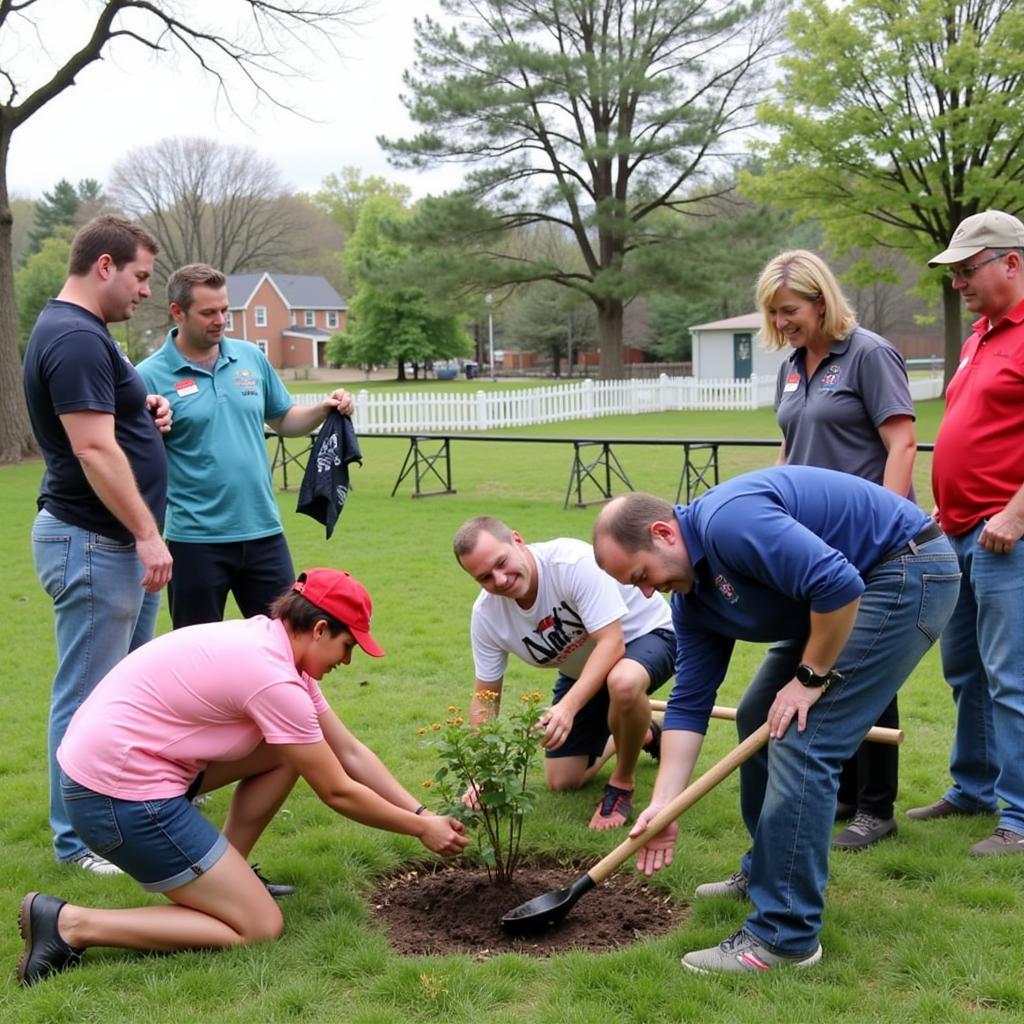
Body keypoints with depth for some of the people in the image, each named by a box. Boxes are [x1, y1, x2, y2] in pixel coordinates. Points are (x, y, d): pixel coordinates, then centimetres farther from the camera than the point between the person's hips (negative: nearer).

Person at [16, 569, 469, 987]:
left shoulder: (272, 645, 8)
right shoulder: (274, 677, -21)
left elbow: (351, 752, 13)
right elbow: (337, 792, -11)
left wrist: (421, 811, 10)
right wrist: (421, 829, 1)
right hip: (119, 792, -10)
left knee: (291, 751, 10)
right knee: (260, 928, -3)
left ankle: (223, 875, 18)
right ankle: (72, 924, -5)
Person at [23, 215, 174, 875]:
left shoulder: (82, 332, 14)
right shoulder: (75, 338, -19)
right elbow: (95, 451, -25)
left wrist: (144, 414, 7)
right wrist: (148, 535, -22)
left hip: (117, 543, 11)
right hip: (93, 545, -11)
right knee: (88, 696, -1)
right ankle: (80, 839, 10)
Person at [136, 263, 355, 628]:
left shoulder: (251, 357, 7)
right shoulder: (150, 376, -7)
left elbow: (282, 419, 18)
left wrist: (322, 410, -1)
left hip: (263, 530, 4)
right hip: (195, 539, -4)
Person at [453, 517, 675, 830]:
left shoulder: (575, 561, -35)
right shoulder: (486, 615, -18)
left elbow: (611, 643, -38)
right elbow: (485, 696, -7)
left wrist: (568, 707, -50)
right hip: (583, 670, 6)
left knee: (623, 683, -42)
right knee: (563, 781, 5)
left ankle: (622, 783, -12)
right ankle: (640, 735, 34)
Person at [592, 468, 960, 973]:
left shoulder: (728, 522, -26)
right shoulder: (692, 597, 5)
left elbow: (839, 584, -32)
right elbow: (689, 703, 6)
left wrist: (811, 677, -18)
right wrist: (663, 805, 2)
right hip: (850, 589, 10)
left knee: (800, 741, -14)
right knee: (759, 720, 16)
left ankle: (784, 935, -6)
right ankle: (767, 874, 31)